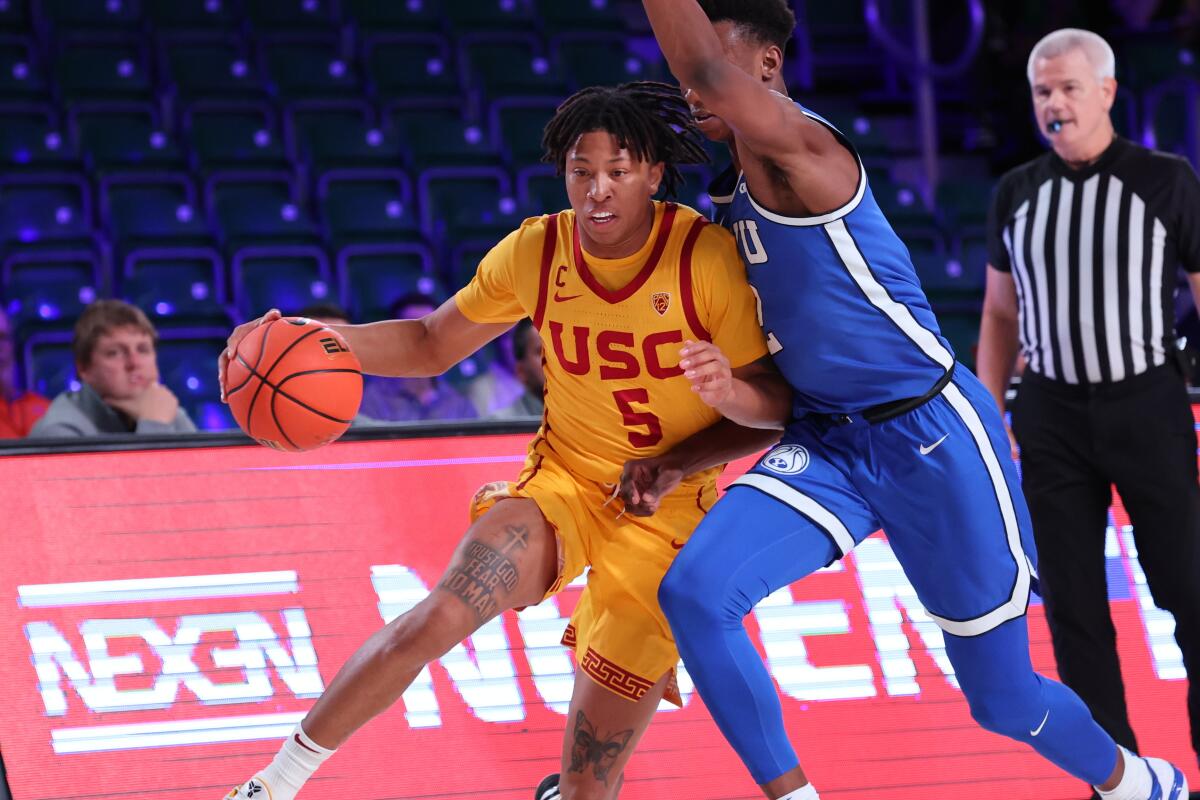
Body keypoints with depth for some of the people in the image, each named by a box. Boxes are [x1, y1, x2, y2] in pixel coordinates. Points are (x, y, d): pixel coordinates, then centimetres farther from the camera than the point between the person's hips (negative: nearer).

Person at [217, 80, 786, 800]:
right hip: (563, 478, 2)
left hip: (668, 509, -2)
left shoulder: (708, 258, -17)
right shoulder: (535, 252, -7)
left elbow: (781, 403, -11)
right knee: (435, 618, -23)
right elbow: (431, 344, 6)